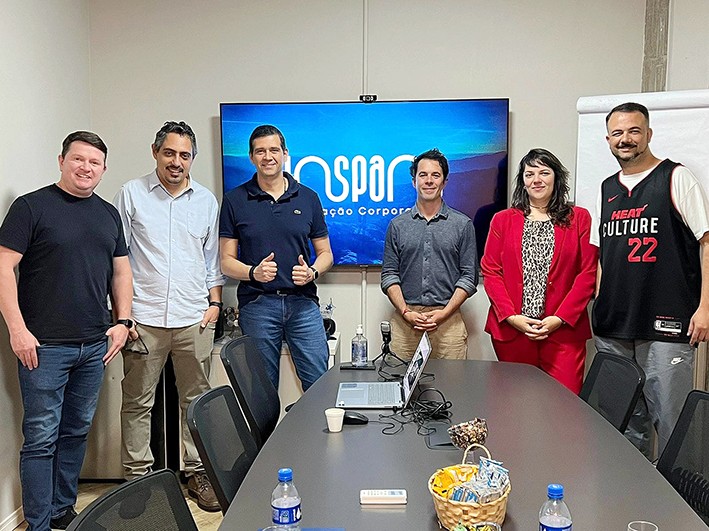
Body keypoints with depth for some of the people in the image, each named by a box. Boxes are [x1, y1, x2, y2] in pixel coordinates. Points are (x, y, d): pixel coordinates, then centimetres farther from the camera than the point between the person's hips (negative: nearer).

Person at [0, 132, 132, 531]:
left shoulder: (109, 214, 13)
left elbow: (121, 270, 16)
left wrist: (122, 321, 7)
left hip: (94, 346, 5)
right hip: (45, 346, -5)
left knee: (77, 432, 15)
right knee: (41, 437, 2)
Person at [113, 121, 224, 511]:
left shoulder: (206, 201, 10)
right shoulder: (132, 194, 3)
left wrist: (214, 303, 7)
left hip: (194, 319, 2)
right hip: (144, 318, -2)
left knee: (196, 399, 9)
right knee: (137, 401, 6)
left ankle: (198, 472, 21)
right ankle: (137, 476, 20)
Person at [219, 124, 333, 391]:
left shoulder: (307, 197, 8)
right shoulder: (235, 200, 3)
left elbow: (325, 253, 11)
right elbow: (227, 261, 3)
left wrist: (312, 272, -10)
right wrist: (254, 272, -17)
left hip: (302, 302, 1)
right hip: (256, 304, -1)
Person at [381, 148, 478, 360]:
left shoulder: (463, 225, 7)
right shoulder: (397, 225, 10)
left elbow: (469, 276, 3)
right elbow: (389, 274, 7)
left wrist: (444, 313, -9)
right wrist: (406, 312, -7)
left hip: (448, 320, -1)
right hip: (404, 320, 1)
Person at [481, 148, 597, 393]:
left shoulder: (579, 218, 7)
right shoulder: (502, 220, 10)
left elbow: (588, 273, 1)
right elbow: (490, 271, 4)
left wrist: (560, 318, -10)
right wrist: (512, 317, -8)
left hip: (564, 330, -1)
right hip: (510, 330, 1)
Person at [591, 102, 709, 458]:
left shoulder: (676, 178, -1)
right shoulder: (606, 189, 14)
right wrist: (597, 306, 11)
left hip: (667, 328, -5)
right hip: (612, 329, 5)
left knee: (670, 423, 1)